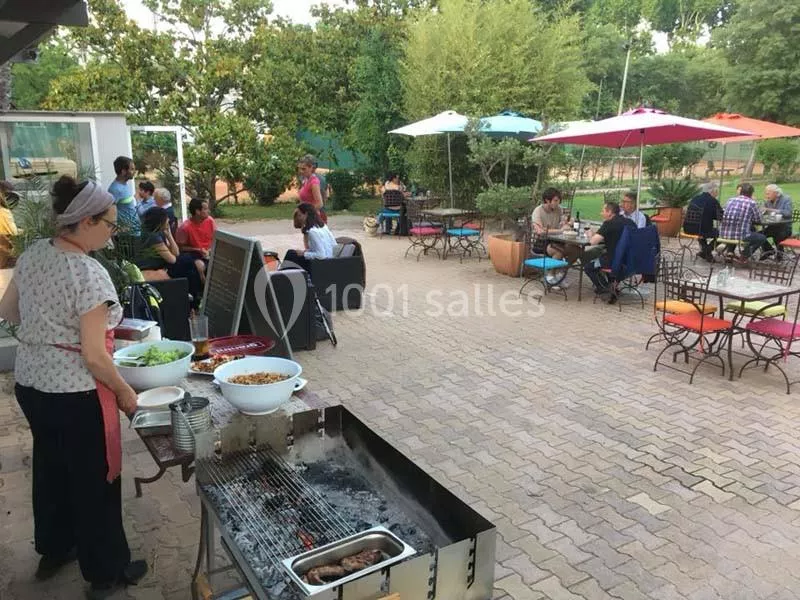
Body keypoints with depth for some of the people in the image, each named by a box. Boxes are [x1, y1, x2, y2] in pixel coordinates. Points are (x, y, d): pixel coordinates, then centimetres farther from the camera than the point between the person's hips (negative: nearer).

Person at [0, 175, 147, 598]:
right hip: (75, 394, -8)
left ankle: (53, 550, 46)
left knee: (50, 468, 25)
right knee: (94, 482, 9)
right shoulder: (90, 274, -24)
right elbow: (94, 357, -23)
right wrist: (125, 392, -10)